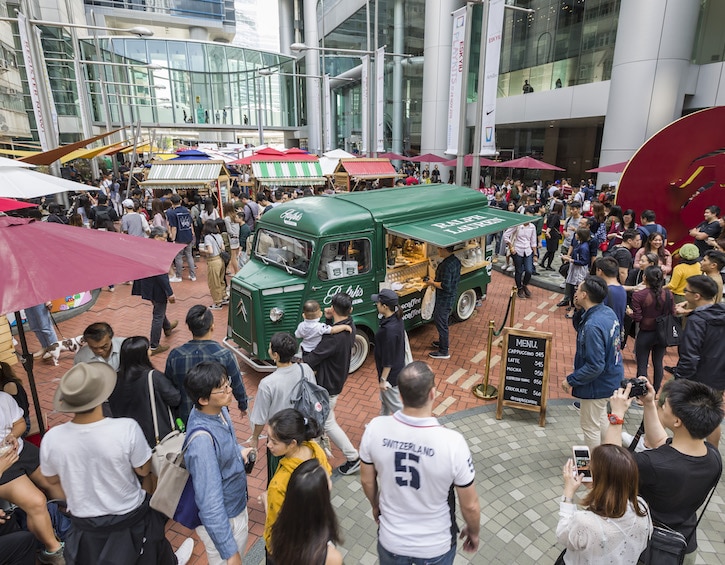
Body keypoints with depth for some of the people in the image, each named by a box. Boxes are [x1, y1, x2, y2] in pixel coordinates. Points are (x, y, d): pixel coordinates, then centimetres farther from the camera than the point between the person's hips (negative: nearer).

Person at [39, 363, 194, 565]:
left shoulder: (51, 438, -23)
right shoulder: (127, 429, -33)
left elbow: (53, 480, -2)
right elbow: (144, 470, -16)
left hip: (84, 526, 2)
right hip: (130, 519, -1)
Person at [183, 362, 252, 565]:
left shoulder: (219, 409, -12)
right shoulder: (202, 439, -37)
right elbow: (210, 503, -33)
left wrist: (238, 451, -3)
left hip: (236, 506, 8)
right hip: (221, 520, -7)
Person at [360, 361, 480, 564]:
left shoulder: (376, 428, -22)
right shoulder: (452, 442, -30)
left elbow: (366, 480, -4)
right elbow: (470, 506, -15)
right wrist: (473, 532, 6)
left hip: (391, 539, 2)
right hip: (436, 545, -1)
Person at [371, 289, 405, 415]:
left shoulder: (389, 329, -34)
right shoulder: (397, 319, -6)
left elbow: (388, 360, -25)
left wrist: (383, 379, -17)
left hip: (390, 372, -10)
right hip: (398, 366, 10)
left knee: (394, 404, 12)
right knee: (384, 400, 29)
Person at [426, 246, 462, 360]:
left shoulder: (446, 265, -28)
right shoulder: (456, 261, 3)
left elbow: (445, 286, -30)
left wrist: (433, 283, -14)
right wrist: (436, 281, 14)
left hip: (444, 299, -10)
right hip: (452, 295, 10)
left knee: (441, 323, 1)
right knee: (439, 319, 25)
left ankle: (444, 352, 12)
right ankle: (443, 342, 41)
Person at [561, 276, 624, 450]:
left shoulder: (593, 326, -33)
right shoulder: (608, 312, -4)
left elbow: (595, 366, -31)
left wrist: (571, 380, -19)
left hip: (597, 384, -10)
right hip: (611, 376, 10)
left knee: (590, 426, 11)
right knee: (600, 419, 29)